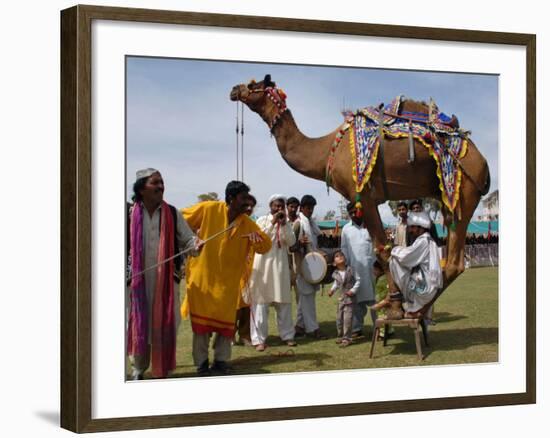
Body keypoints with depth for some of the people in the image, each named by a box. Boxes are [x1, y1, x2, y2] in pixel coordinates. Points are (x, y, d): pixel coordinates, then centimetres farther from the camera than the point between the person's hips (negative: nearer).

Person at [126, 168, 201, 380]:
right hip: (137, 280, -1)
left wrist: (195, 244, -18)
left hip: (166, 281, 1)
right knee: (138, 323, 6)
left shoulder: (172, 214, 3)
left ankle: (162, 370, 16)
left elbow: (187, 239, 4)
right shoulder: (130, 214, -2)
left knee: (164, 326, 4)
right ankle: (138, 369, 21)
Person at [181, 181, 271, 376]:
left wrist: (257, 236, -21)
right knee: (201, 322, 5)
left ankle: (221, 360, 19)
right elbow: (181, 220, 0)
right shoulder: (208, 209, -10)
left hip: (228, 282, 3)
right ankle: (201, 362, 15)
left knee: (225, 323, 6)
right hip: (203, 278, -3)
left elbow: (265, 246, -1)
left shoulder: (248, 224, 0)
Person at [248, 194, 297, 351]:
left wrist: (283, 224, -13)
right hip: (263, 264, -4)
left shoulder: (286, 224, 12)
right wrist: (272, 223, -17)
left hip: (281, 265, 4)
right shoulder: (262, 220, 2)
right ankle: (259, 338, -7)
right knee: (261, 302, -6)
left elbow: (291, 242, -2)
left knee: (284, 302, 7)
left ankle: (287, 335, 16)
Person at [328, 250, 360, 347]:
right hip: (341, 298, 5)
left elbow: (358, 280, -4)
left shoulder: (350, 270, -10)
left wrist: (353, 290, -14)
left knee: (347, 318, -9)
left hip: (350, 298, -5)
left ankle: (347, 338, -3)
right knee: (339, 318, 9)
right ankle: (340, 336, 25)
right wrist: (332, 290, 4)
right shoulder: (335, 274, 1)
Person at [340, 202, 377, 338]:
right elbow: (344, 249, 12)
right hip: (354, 269, 2)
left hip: (371, 268, -2)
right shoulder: (346, 229, 11)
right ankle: (357, 328, 11)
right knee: (357, 301, 5)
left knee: (374, 299, -4)